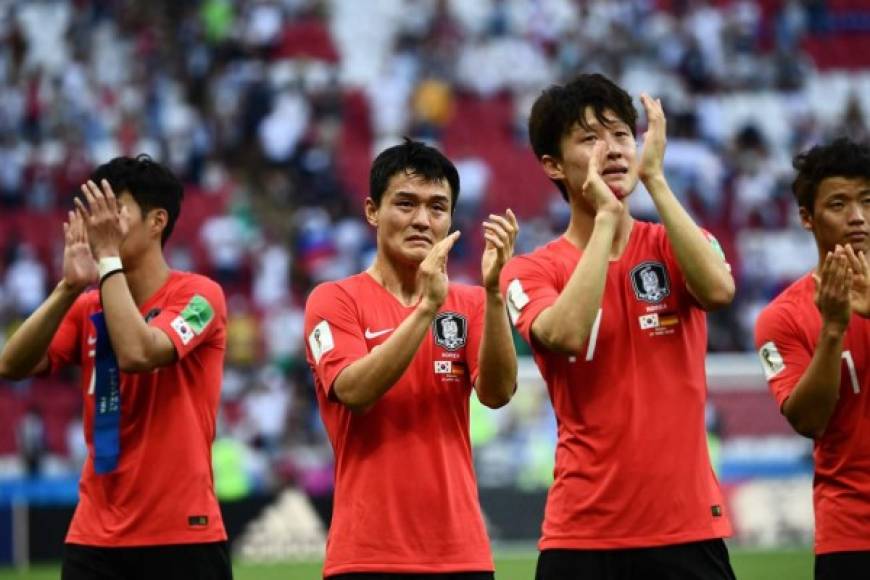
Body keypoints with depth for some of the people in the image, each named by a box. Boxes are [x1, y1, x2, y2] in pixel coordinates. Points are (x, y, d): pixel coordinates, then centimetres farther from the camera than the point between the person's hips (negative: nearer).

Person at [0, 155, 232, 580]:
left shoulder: (197, 295, -5)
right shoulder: (88, 308, 10)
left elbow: (137, 354, -23)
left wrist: (108, 256, -16)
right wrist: (69, 286, -12)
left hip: (182, 538, -5)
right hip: (94, 539, 5)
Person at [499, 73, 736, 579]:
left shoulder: (677, 246, 8)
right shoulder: (532, 272, 2)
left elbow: (718, 290, -15)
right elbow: (567, 334, -19)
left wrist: (654, 178, -12)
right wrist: (606, 215, -14)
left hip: (688, 525, 1)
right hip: (582, 533, -1)